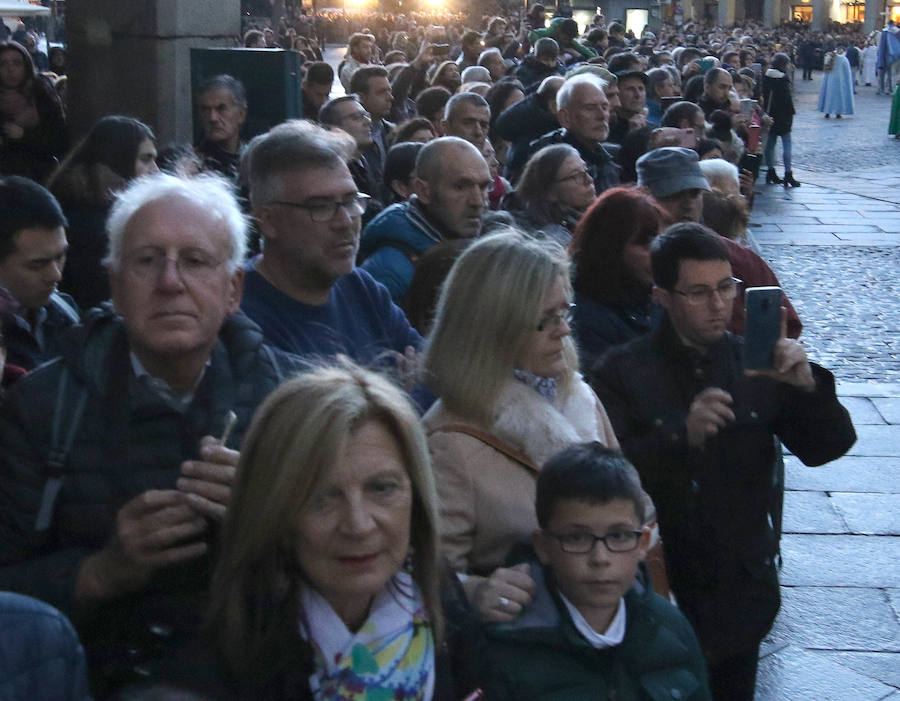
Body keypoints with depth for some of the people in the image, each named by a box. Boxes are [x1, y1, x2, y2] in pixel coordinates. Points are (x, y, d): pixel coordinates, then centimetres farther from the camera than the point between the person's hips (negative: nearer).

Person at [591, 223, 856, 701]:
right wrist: (681, 436, -34)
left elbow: (825, 448, -3)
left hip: (742, 591, 3)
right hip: (658, 597, -3)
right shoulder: (623, 372, -9)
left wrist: (807, 385, -21)